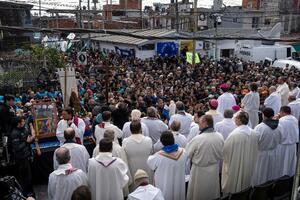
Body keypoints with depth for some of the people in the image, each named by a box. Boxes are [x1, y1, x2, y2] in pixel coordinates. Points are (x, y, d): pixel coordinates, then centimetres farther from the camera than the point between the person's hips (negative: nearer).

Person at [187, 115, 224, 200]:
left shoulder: (198, 139, -30)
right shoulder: (220, 137, -15)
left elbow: (187, 154, -15)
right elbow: (221, 155, 0)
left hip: (200, 171, -4)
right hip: (215, 170, 4)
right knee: (212, 193, 26)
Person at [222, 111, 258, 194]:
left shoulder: (234, 134, -26)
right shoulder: (253, 133, -7)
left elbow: (225, 149, -16)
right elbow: (255, 150, 7)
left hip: (235, 167, -6)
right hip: (249, 167, 6)